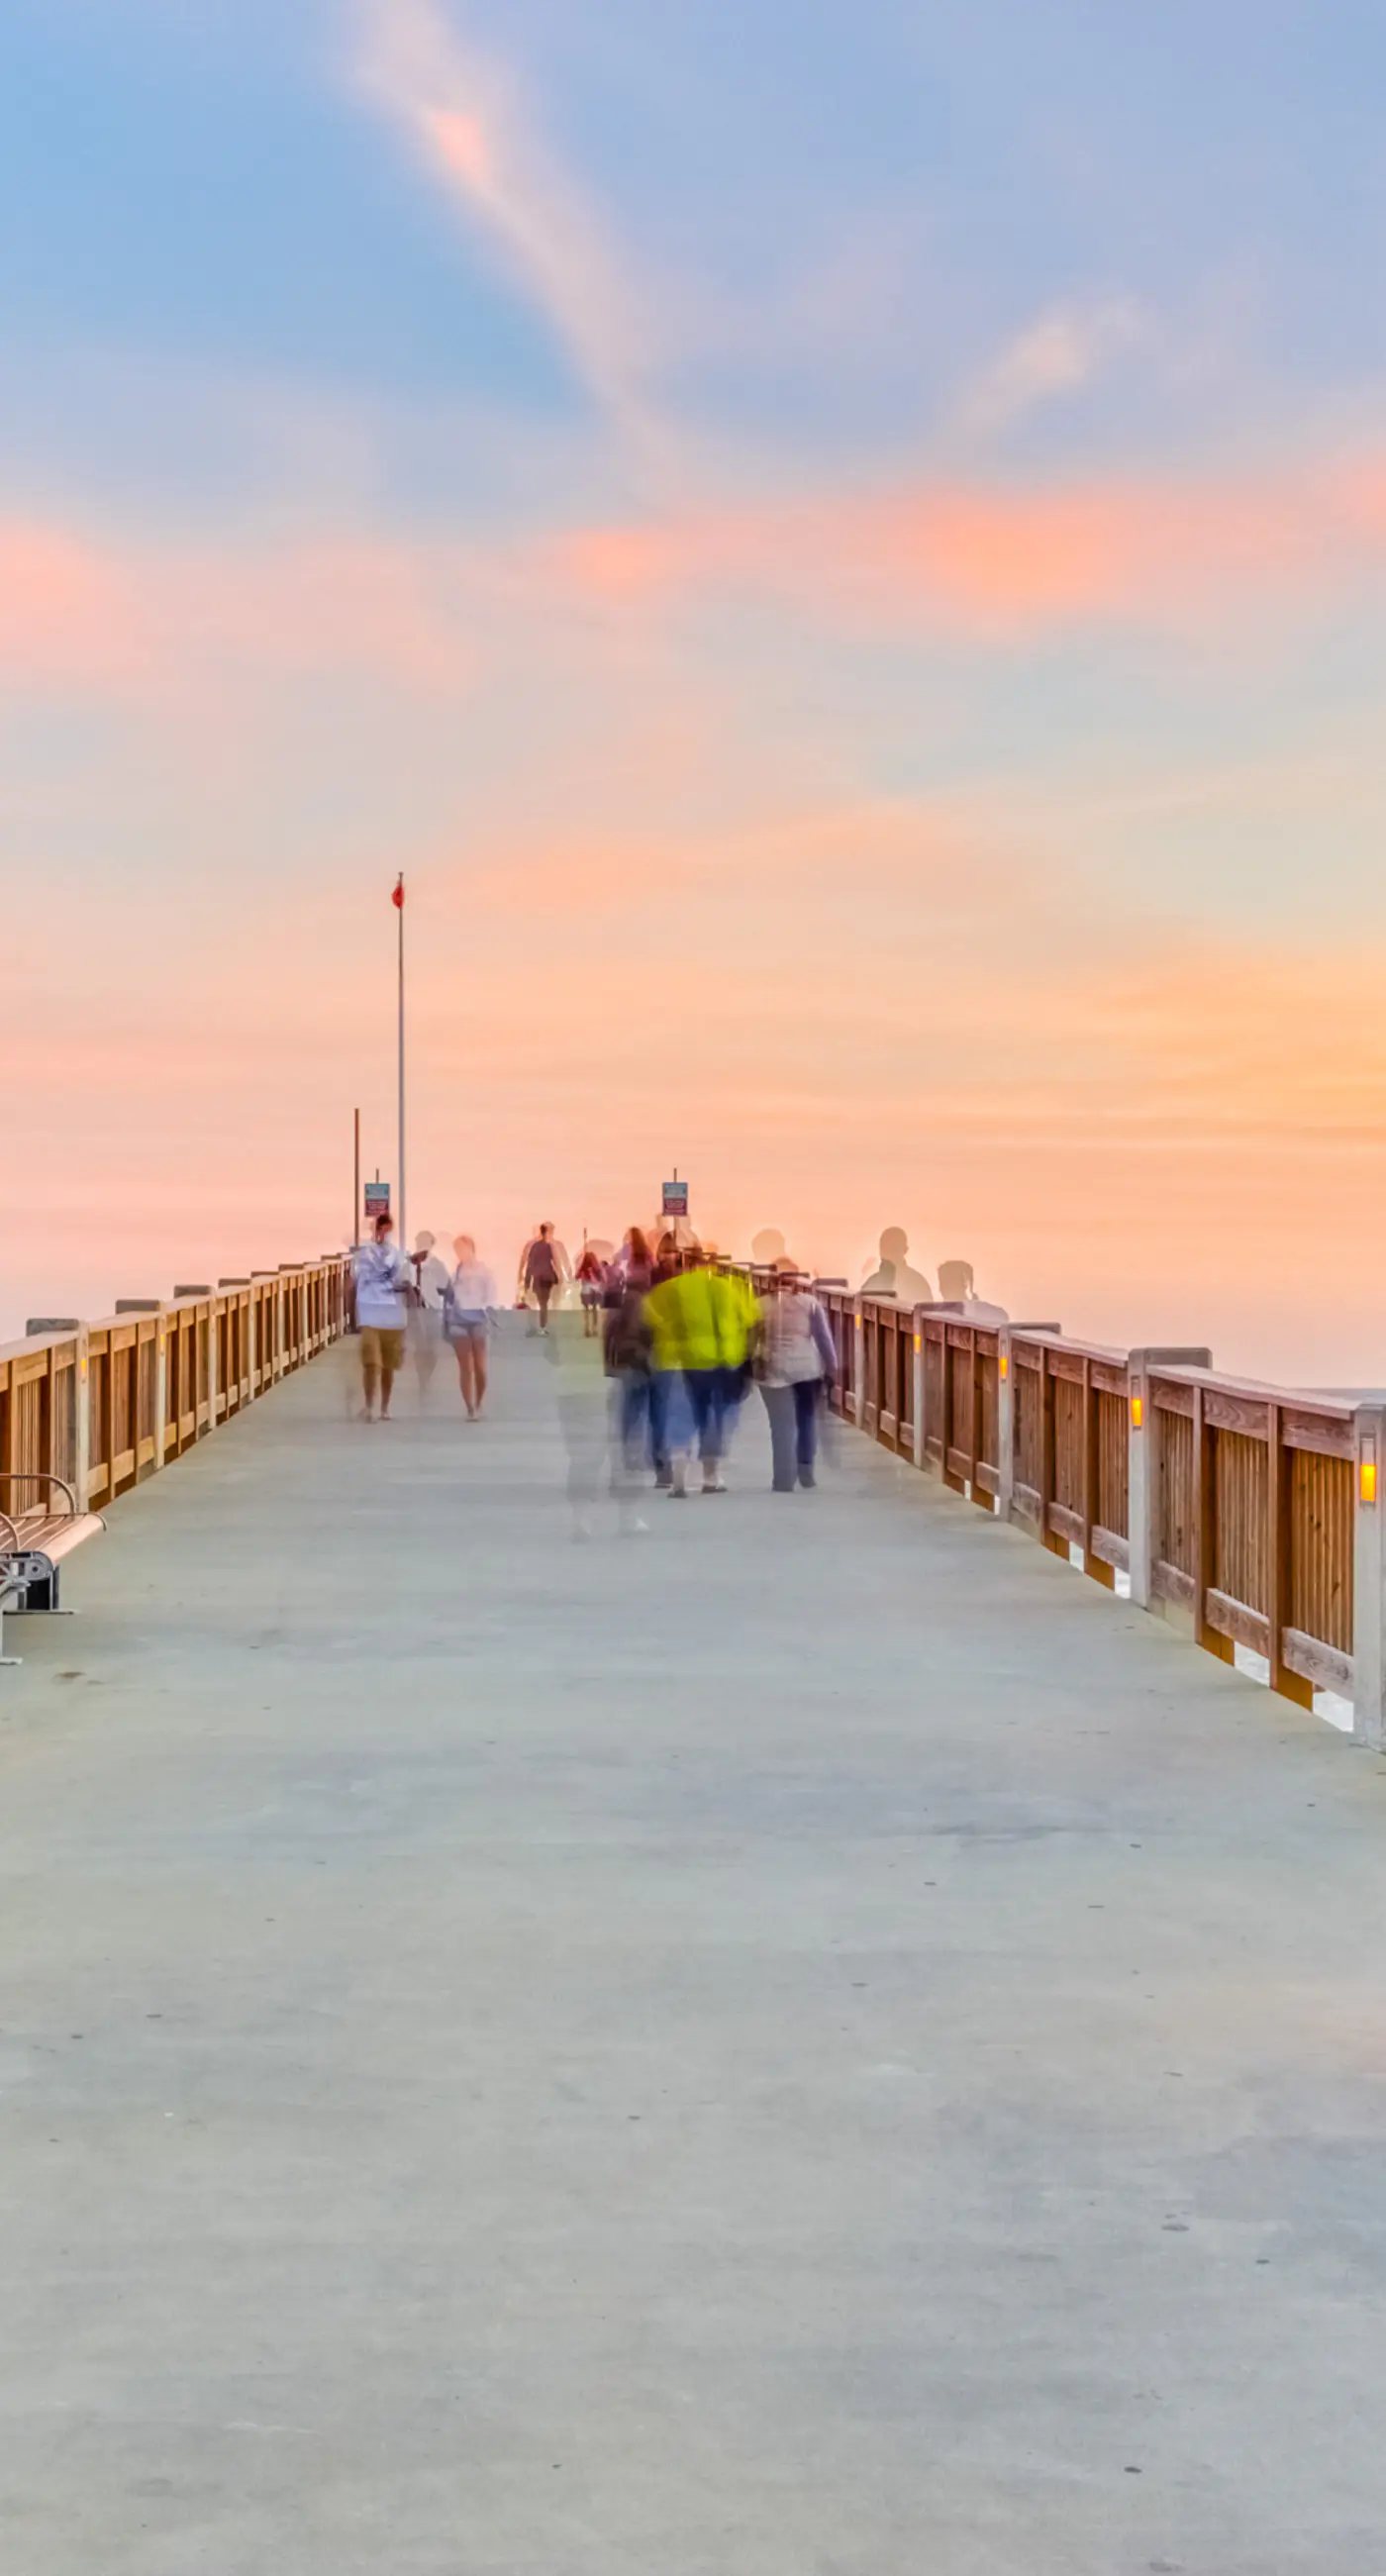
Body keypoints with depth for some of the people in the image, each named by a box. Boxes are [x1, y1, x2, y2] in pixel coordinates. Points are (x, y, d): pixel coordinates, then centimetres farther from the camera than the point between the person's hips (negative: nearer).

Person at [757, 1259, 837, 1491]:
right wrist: (830, 1369, 7)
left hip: (774, 1369, 0)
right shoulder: (810, 1302, 4)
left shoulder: (760, 1305, 6)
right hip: (806, 1367, 0)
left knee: (782, 1426, 1)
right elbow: (824, 1338, 2)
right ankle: (805, 1468, 15)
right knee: (807, 1419, 20)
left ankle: (784, 1479, -2)